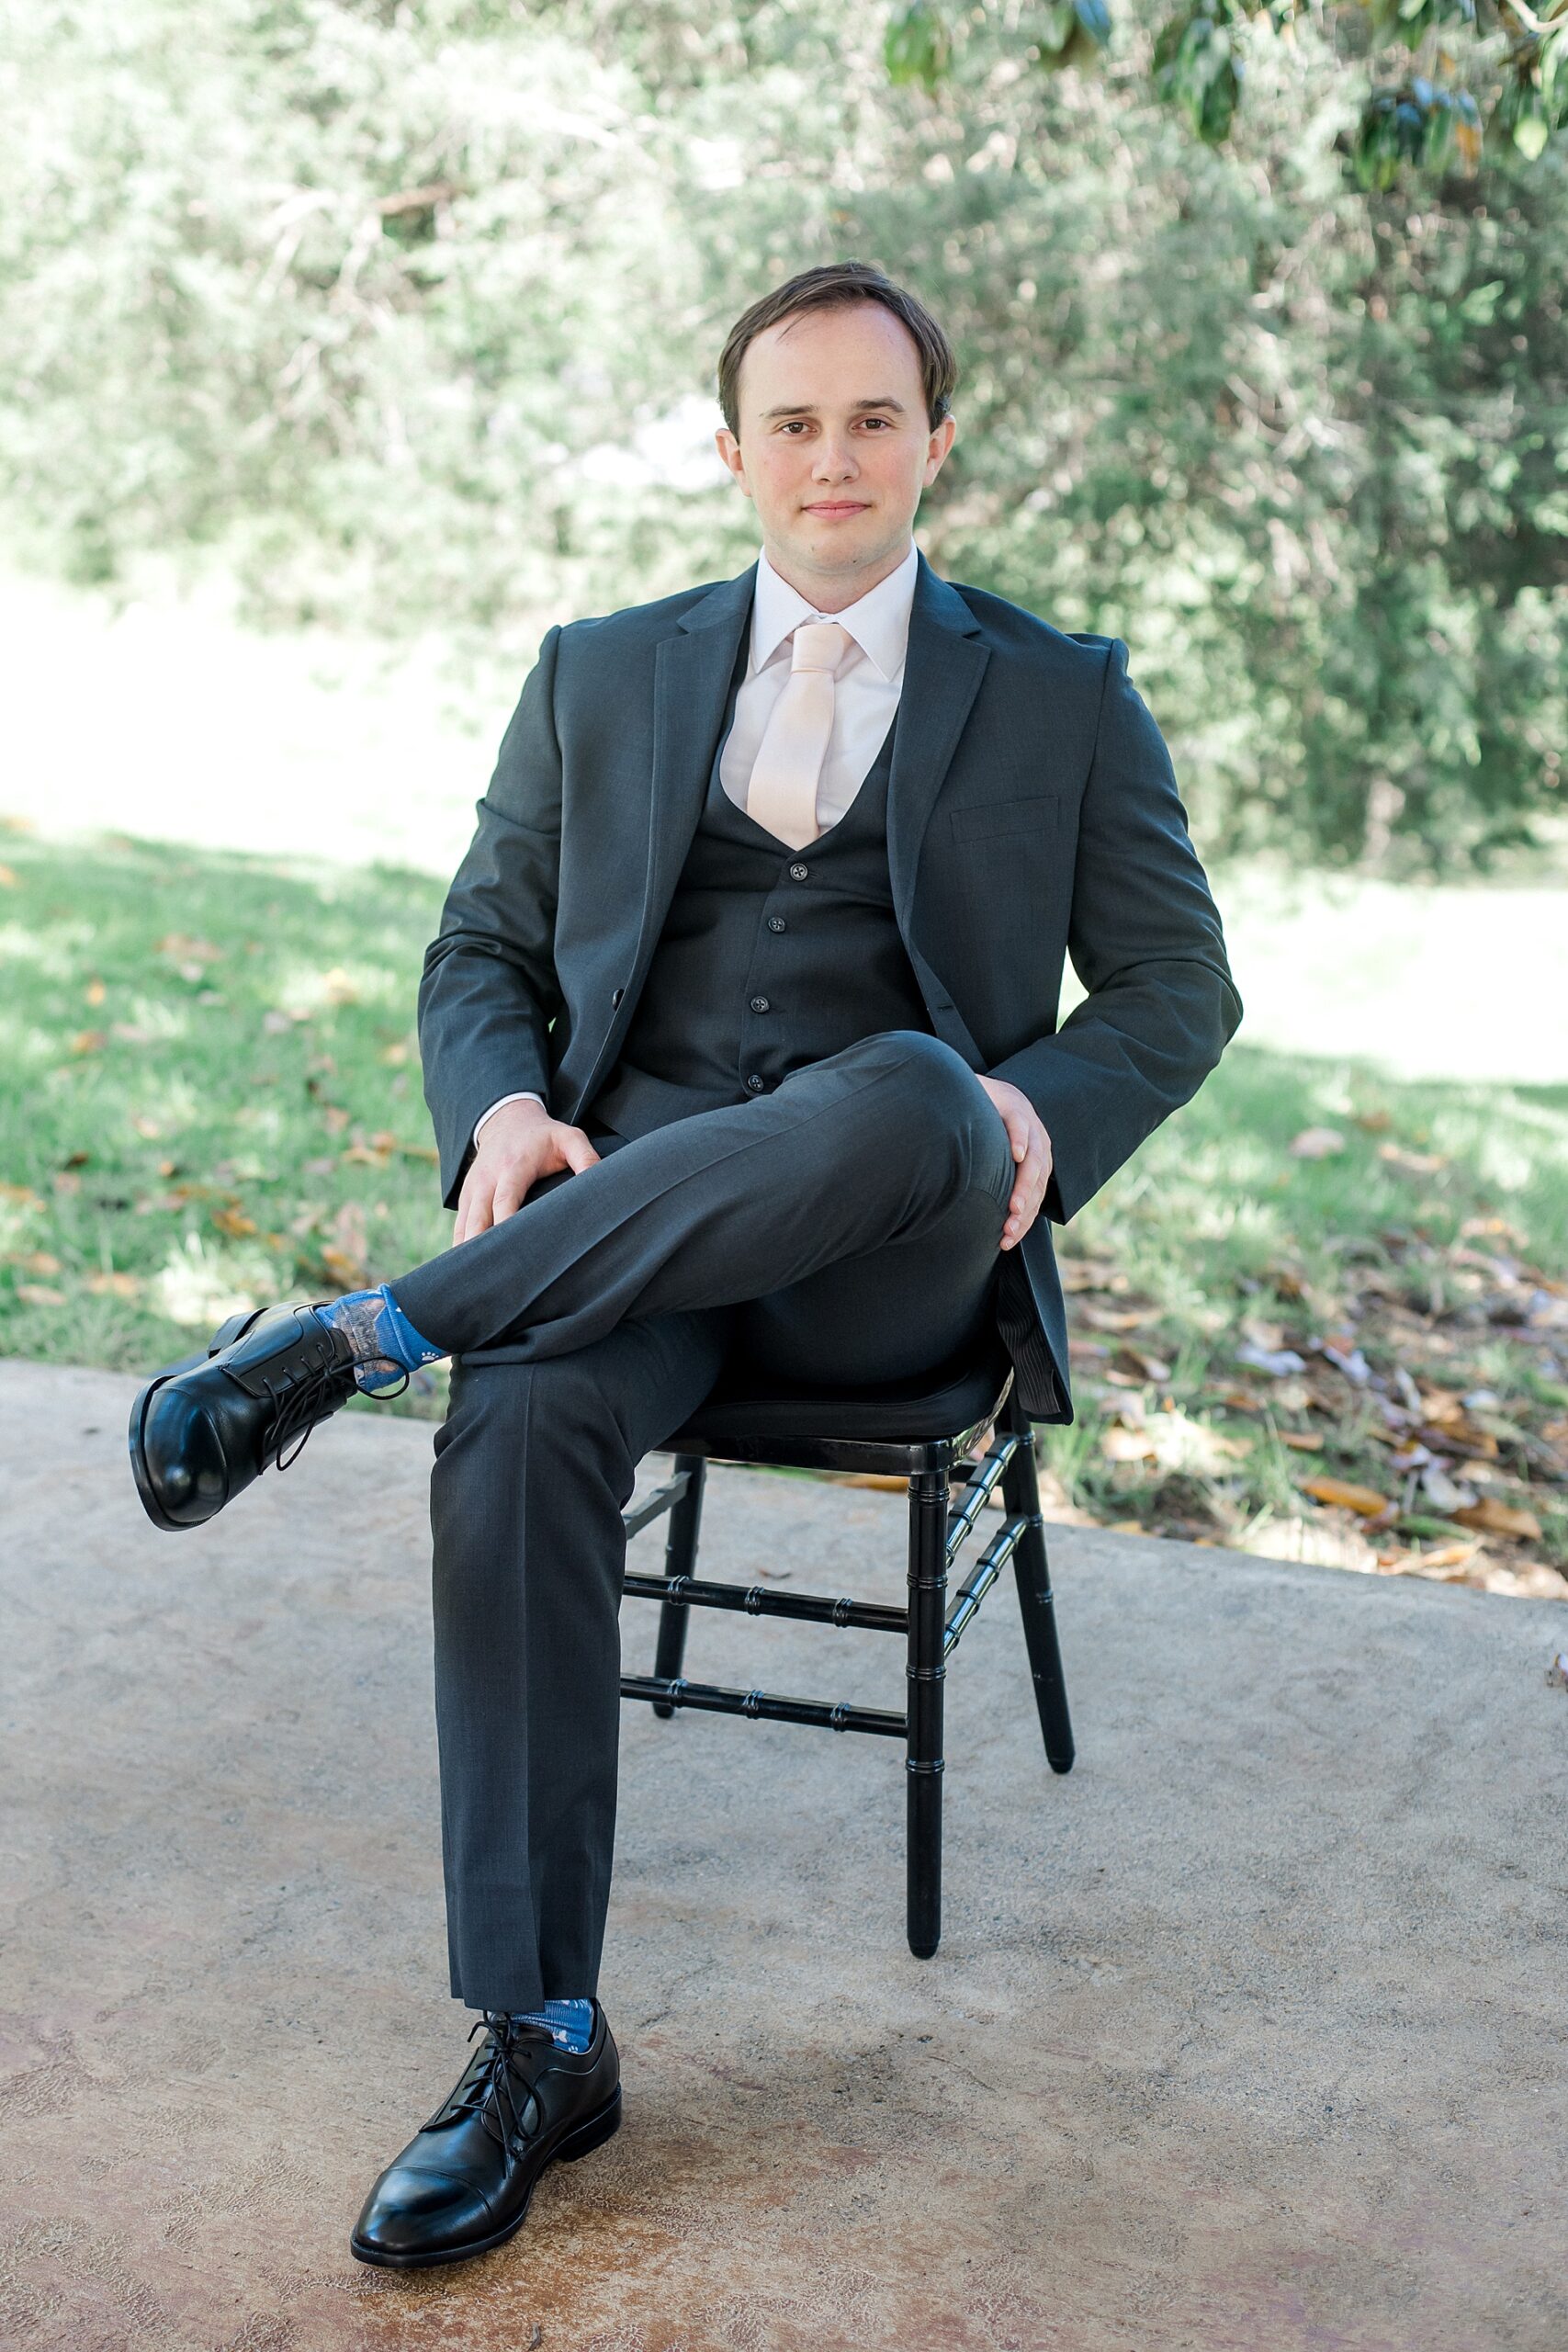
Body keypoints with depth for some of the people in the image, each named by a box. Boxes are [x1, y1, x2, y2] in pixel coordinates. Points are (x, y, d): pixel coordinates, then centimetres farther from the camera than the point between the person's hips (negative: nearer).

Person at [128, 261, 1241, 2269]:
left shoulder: (1063, 701, 13)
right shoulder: (601, 677, 18)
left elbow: (1177, 991, 12)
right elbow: (482, 952, 17)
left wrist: (1036, 1111, -10)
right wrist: (503, 1110, -6)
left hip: (902, 1254, -1)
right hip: (632, 1215, 2)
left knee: (902, 1094, -38)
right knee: (523, 1426, -32)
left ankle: (358, 1337, -28)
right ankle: (541, 2042, -22)